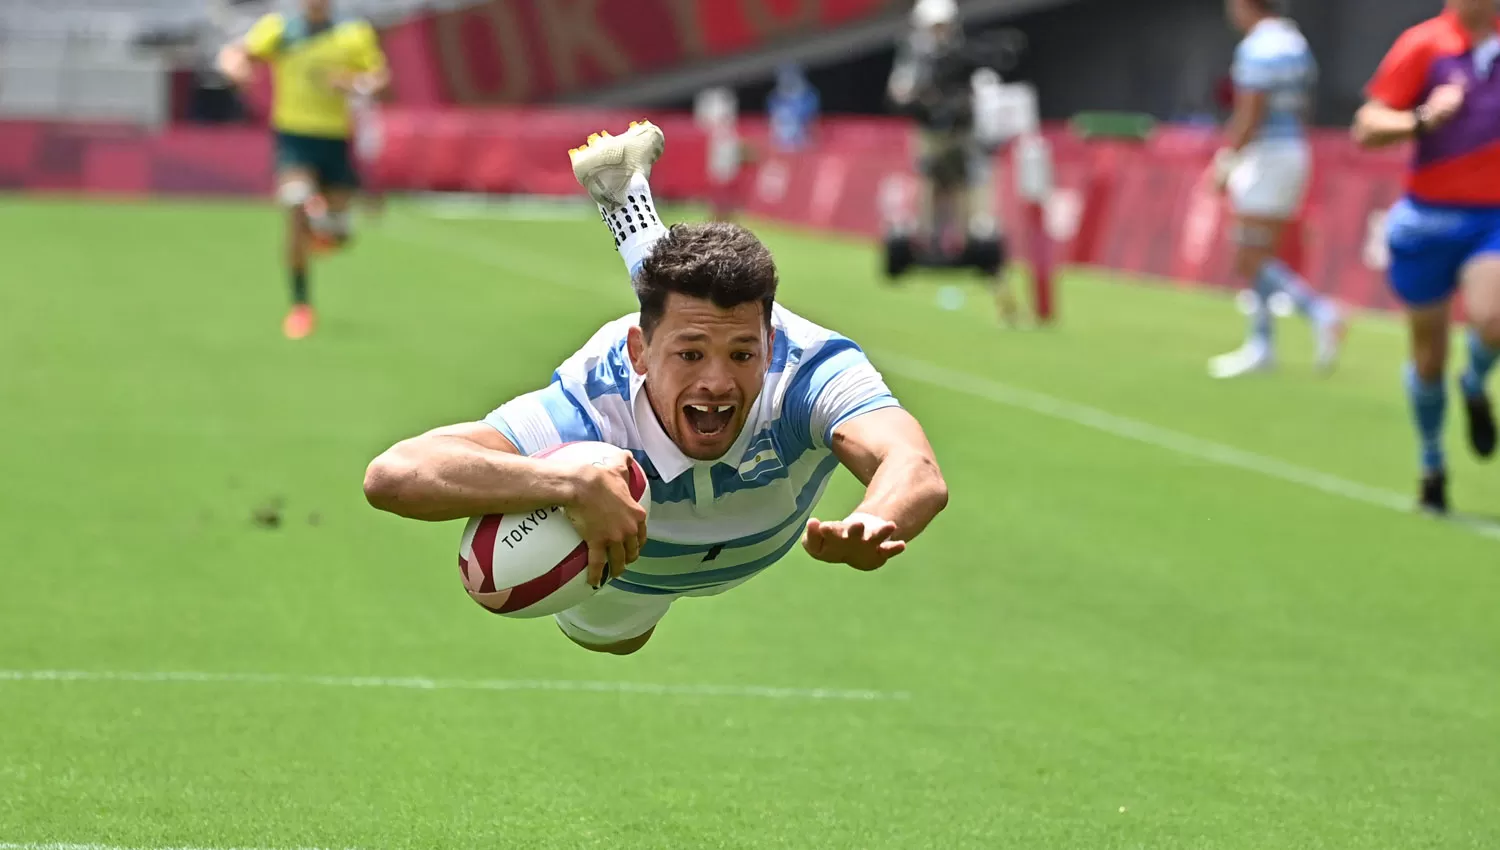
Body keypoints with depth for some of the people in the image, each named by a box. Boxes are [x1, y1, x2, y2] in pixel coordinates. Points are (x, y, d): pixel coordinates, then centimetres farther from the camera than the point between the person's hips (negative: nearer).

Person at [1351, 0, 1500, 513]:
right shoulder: (1423, 45, -7)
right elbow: (1366, 128, -8)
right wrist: (1422, 120, -24)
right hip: (1430, 217, -1)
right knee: (1429, 358, 7)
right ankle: (1432, 466, 30)